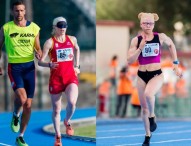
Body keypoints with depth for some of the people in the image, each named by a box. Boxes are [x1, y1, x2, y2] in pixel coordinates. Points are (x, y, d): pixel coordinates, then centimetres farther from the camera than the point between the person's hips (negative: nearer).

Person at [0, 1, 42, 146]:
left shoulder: (34, 28, 4)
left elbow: (38, 48, 11)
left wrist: (39, 54, -11)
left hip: (29, 66, 3)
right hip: (14, 66, -3)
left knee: (28, 105, 5)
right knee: (21, 98, -26)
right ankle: (15, 116, 9)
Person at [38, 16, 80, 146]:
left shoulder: (72, 39, 5)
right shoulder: (50, 42, -7)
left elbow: (77, 49, 29)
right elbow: (40, 62, -10)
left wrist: (77, 66, 21)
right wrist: (50, 65, -31)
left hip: (71, 76, 2)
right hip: (56, 78, -2)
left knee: (72, 102, -24)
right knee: (56, 110, 6)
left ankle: (67, 121, 8)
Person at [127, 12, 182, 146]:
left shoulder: (160, 37, -5)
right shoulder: (136, 40, -5)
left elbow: (171, 44, 17)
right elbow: (130, 61, -10)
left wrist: (175, 63, 14)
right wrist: (140, 48, -21)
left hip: (157, 74, -2)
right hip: (142, 76, 2)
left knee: (148, 94, -34)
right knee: (144, 108, 10)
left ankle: (152, 116, -4)